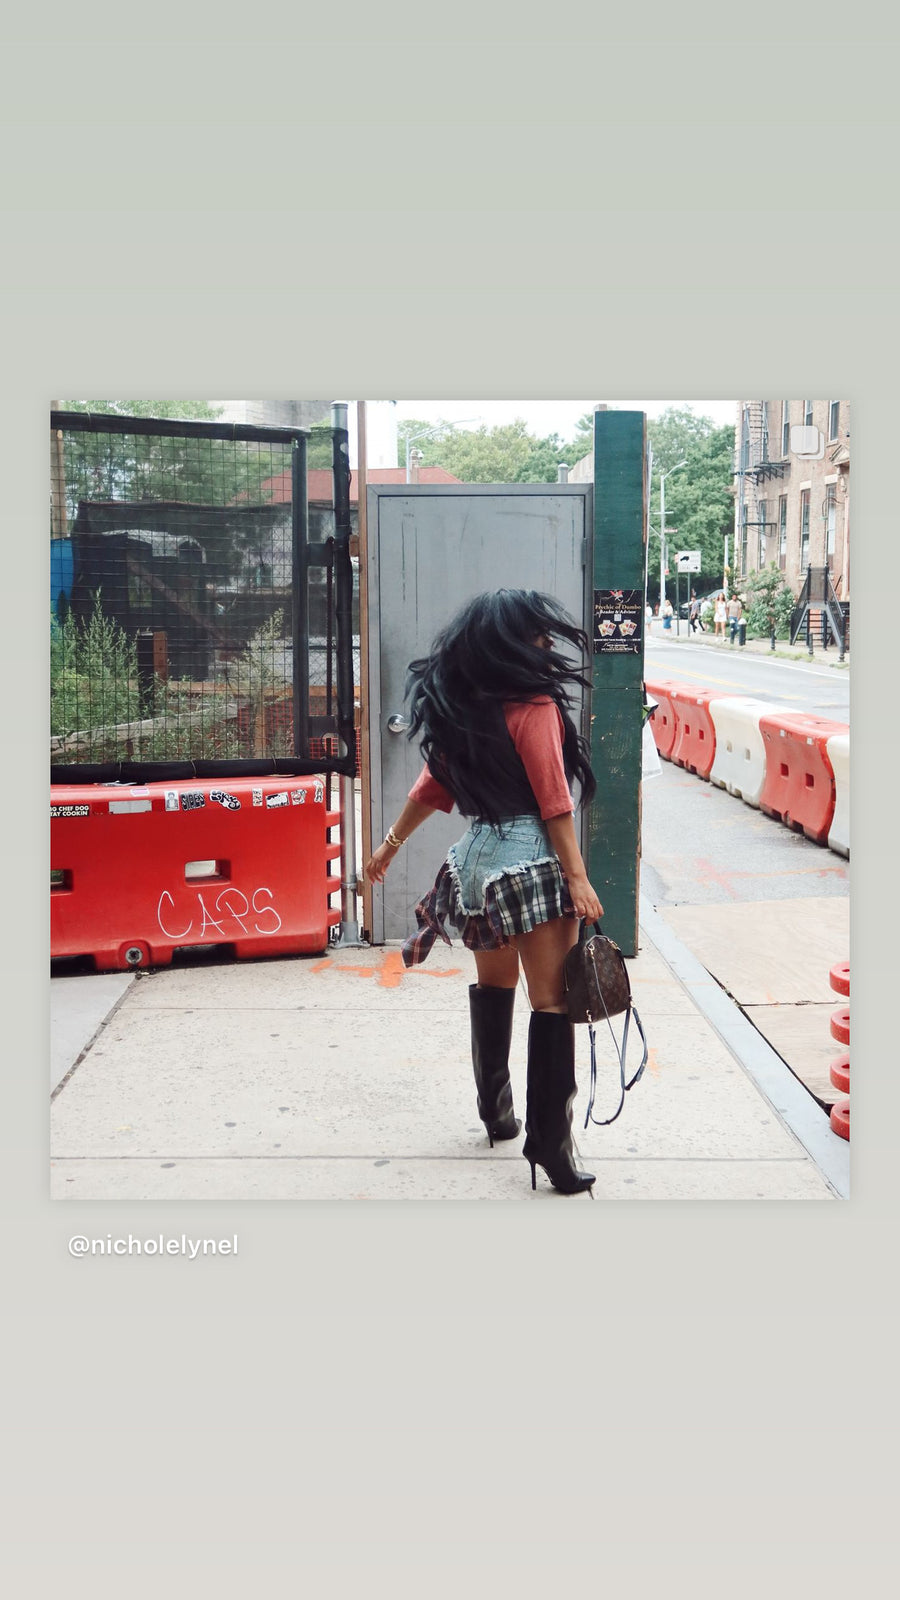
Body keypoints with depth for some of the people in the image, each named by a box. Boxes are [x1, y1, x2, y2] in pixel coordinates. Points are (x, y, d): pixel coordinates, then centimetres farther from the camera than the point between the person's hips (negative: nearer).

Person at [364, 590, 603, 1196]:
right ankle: (550, 1142, -3)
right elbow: (554, 802, -16)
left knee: (493, 985, 23)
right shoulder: (533, 705, -13)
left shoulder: (455, 706, 6)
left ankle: (496, 1110, 36)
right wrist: (578, 878, -14)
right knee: (550, 1001, -3)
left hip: (477, 859, 8)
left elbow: (432, 785, 13)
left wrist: (391, 844, 25)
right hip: (533, 862, -7)